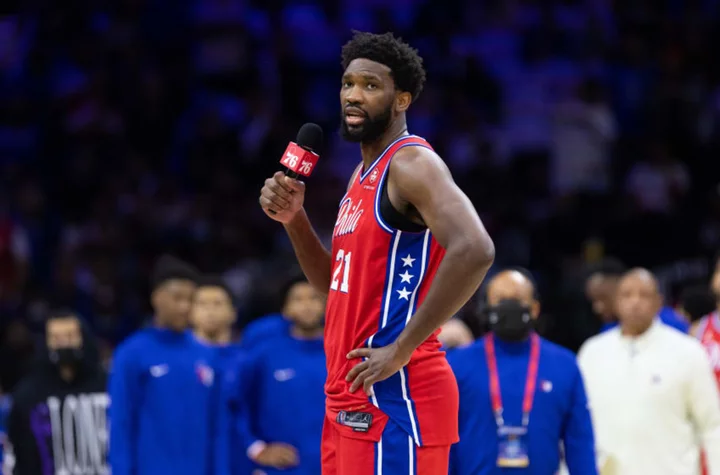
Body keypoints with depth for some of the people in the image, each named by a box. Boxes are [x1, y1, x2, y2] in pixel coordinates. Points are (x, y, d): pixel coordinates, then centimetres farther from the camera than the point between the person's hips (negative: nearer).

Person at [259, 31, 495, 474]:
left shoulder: (412, 163, -13)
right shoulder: (364, 174, 18)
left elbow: (474, 250, -29)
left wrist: (401, 350, -24)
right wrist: (293, 217, 8)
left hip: (394, 399, -10)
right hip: (350, 401, 10)